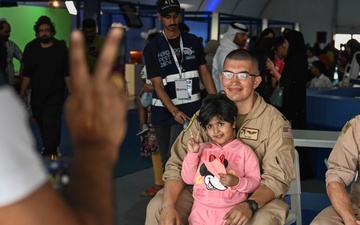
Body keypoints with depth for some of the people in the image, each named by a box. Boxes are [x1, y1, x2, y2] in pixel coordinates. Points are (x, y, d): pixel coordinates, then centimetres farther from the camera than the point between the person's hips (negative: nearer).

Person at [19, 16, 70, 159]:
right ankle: (53, 148, 35)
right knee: (42, 124, 14)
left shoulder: (61, 49, -5)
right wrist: (22, 95, 2)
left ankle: (48, 152, -7)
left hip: (55, 95, -3)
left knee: (51, 125, -11)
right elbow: (26, 75, 2)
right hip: (36, 95, 3)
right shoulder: (31, 48, -2)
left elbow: (67, 74, -1)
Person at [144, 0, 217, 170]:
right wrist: (174, 111, -24)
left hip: (190, 108, -1)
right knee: (166, 159, 12)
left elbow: (204, 73, 8)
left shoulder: (193, 42, 5)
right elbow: (158, 85, -9)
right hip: (163, 111, 1)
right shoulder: (152, 48, -3)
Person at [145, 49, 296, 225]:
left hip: (256, 197, -2)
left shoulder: (274, 121, -10)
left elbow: (277, 177, -15)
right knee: (157, 207, -17)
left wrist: (250, 205, -35)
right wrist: (169, 206, -23)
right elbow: (178, 164, -6)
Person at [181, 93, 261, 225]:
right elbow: (188, 179, 9)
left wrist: (237, 182, -17)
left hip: (231, 213, -3)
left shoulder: (244, 151, 2)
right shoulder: (202, 149, 11)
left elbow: (255, 182, 0)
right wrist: (192, 153, -1)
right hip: (201, 210, 3)